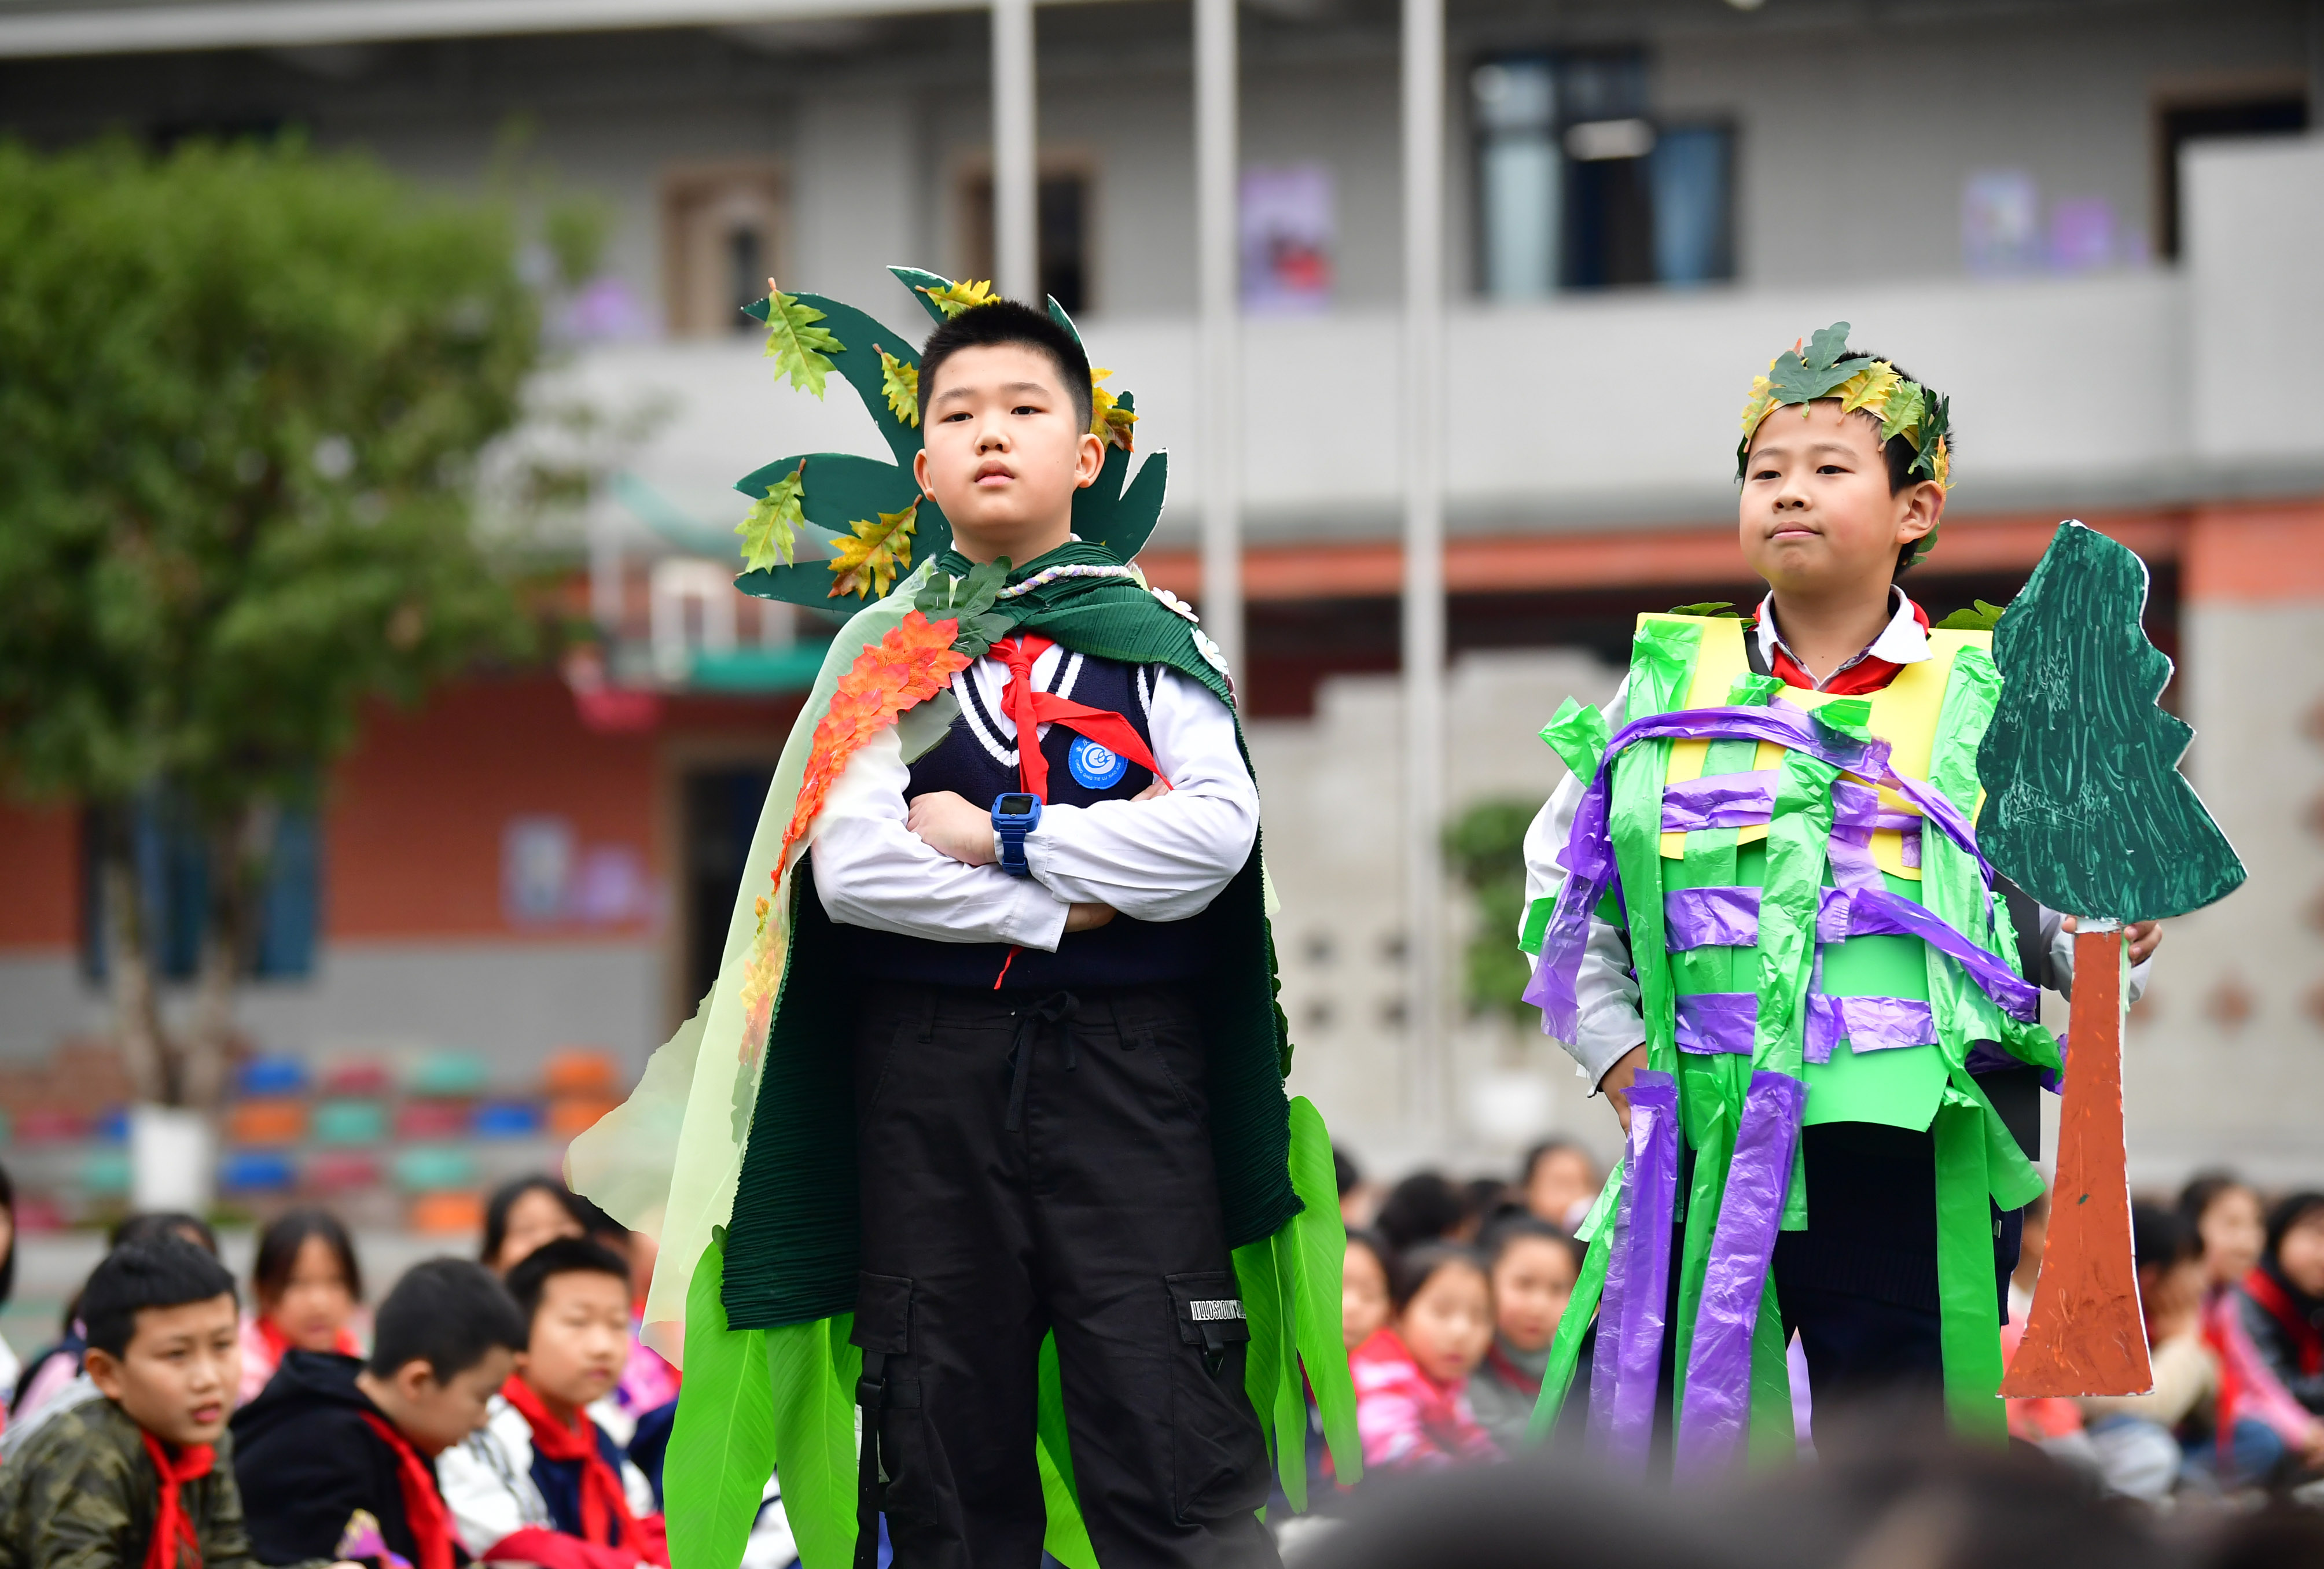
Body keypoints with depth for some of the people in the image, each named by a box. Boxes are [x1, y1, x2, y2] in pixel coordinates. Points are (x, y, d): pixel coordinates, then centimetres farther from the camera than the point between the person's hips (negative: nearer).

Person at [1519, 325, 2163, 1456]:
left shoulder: (1984, 703, 5)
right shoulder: (1669, 688, 10)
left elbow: (2062, 906, 5)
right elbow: (1558, 880, 17)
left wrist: (2112, 944, -17)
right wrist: (1613, 1044, 6)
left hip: (1905, 1168, -2)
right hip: (1703, 1163, 2)